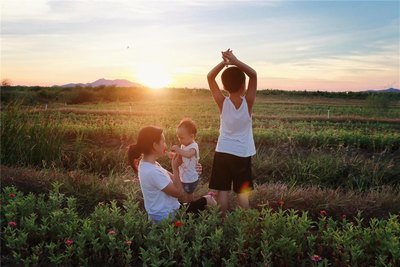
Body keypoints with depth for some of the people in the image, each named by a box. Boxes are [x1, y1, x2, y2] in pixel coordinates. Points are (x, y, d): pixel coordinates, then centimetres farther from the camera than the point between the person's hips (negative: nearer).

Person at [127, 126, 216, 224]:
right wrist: (175, 167, -16)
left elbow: (170, 179, 3)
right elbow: (178, 192, -22)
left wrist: (176, 165, -11)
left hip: (161, 212, 9)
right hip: (165, 217, -8)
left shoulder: (146, 164, -2)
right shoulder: (153, 172, -32)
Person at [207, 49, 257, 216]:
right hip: (242, 154, 0)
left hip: (223, 152, 1)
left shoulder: (222, 103, -10)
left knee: (223, 191, 7)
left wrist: (224, 62, -14)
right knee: (242, 193, 9)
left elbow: (210, 77, -4)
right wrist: (235, 61, -17)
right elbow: (253, 74, -6)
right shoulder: (248, 102, -11)